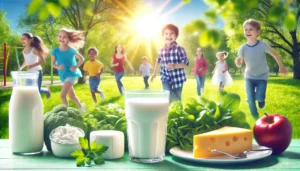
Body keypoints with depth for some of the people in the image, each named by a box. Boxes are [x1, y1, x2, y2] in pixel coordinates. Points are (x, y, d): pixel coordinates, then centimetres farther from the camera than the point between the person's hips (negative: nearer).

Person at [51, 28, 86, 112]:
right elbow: (53, 63, 3)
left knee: (62, 95, -17)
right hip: (63, 75, 5)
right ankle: (81, 107, 42)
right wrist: (58, 67, -18)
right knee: (71, 95, 18)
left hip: (71, 74, -5)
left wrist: (76, 66, -14)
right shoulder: (55, 51, -7)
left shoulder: (71, 50, -12)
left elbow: (82, 59, 0)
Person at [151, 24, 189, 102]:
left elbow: (186, 63, -14)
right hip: (166, 78, 2)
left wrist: (174, 66, -29)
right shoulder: (161, 50, 0)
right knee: (168, 98, -9)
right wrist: (154, 73, 27)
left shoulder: (179, 49, -13)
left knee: (177, 99, 12)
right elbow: (158, 61, 18)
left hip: (177, 79, -2)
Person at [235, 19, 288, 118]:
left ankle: (261, 99, 22)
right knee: (250, 100, -3)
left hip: (262, 76, -2)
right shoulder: (243, 48, -15)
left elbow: (275, 54, -6)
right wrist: (238, 62, -38)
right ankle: (255, 118, 23)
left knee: (259, 97, -17)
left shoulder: (263, 45, -20)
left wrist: (281, 67, 1)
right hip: (249, 77, 2)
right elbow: (239, 65, -15)